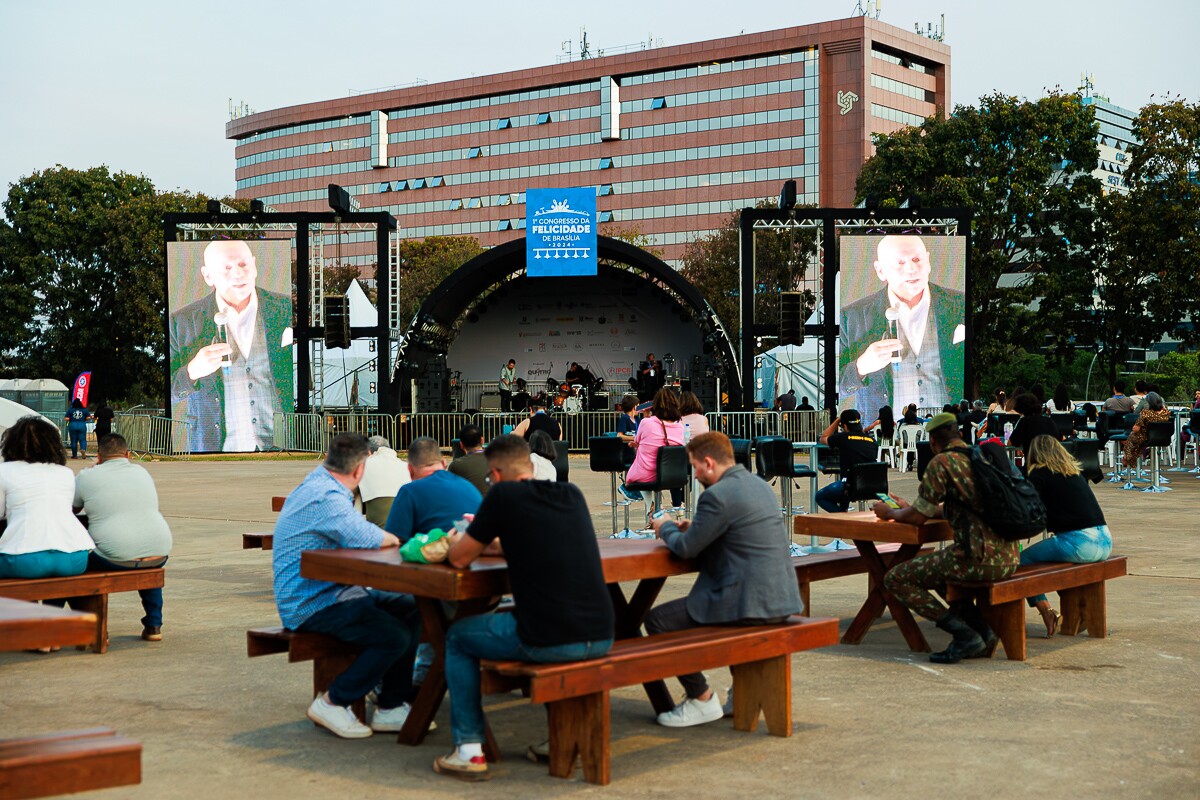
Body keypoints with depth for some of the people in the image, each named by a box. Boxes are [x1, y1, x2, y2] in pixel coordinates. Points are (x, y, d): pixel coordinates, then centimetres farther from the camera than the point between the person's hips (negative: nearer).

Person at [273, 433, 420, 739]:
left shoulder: (319, 484, 13)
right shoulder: (325, 497, -22)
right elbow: (363, 538, -30)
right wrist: (392, 539, -9)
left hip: (335, 592, 11)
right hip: (311, 605, -11)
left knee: (411, 612, 4)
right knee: (393, 636, -23)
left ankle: (391, 707, 7)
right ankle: (333, 703, -5)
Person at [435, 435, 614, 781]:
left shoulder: (503, 496, -4)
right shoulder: (572, 494, 12)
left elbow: (459, 558, 5)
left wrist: (462, 539, 26)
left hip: (549, 641, -6)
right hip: (601, 638, 6)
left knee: (457, 637, 20)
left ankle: (469, 751, 16)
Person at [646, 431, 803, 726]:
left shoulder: (717, 495, -16)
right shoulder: (760, 485, 13)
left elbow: (686, 548, -10)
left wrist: (665, 527, 10)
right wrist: (691, 529, 22)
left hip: (749, 603, -10)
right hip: (781, 600, 10)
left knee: (657, 620, -2)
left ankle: (701, 699, 6)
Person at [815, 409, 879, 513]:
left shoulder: (842, 438, -6)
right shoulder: (872, 441, 5)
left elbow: (823, 439, 16)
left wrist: (837, 420, 18)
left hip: (851, 487, -6)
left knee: (820, 497, 17)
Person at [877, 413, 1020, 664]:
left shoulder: (942, 462, -6)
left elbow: (918, 517, -3)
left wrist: (890, 512, 19)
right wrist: (906, 508, 40)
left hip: (979, 557, -9)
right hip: (1008, 558, 9)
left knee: (895, 578, 1)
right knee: (938, 570, 35)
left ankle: (964, 635, -8)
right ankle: (982, 628, 15)